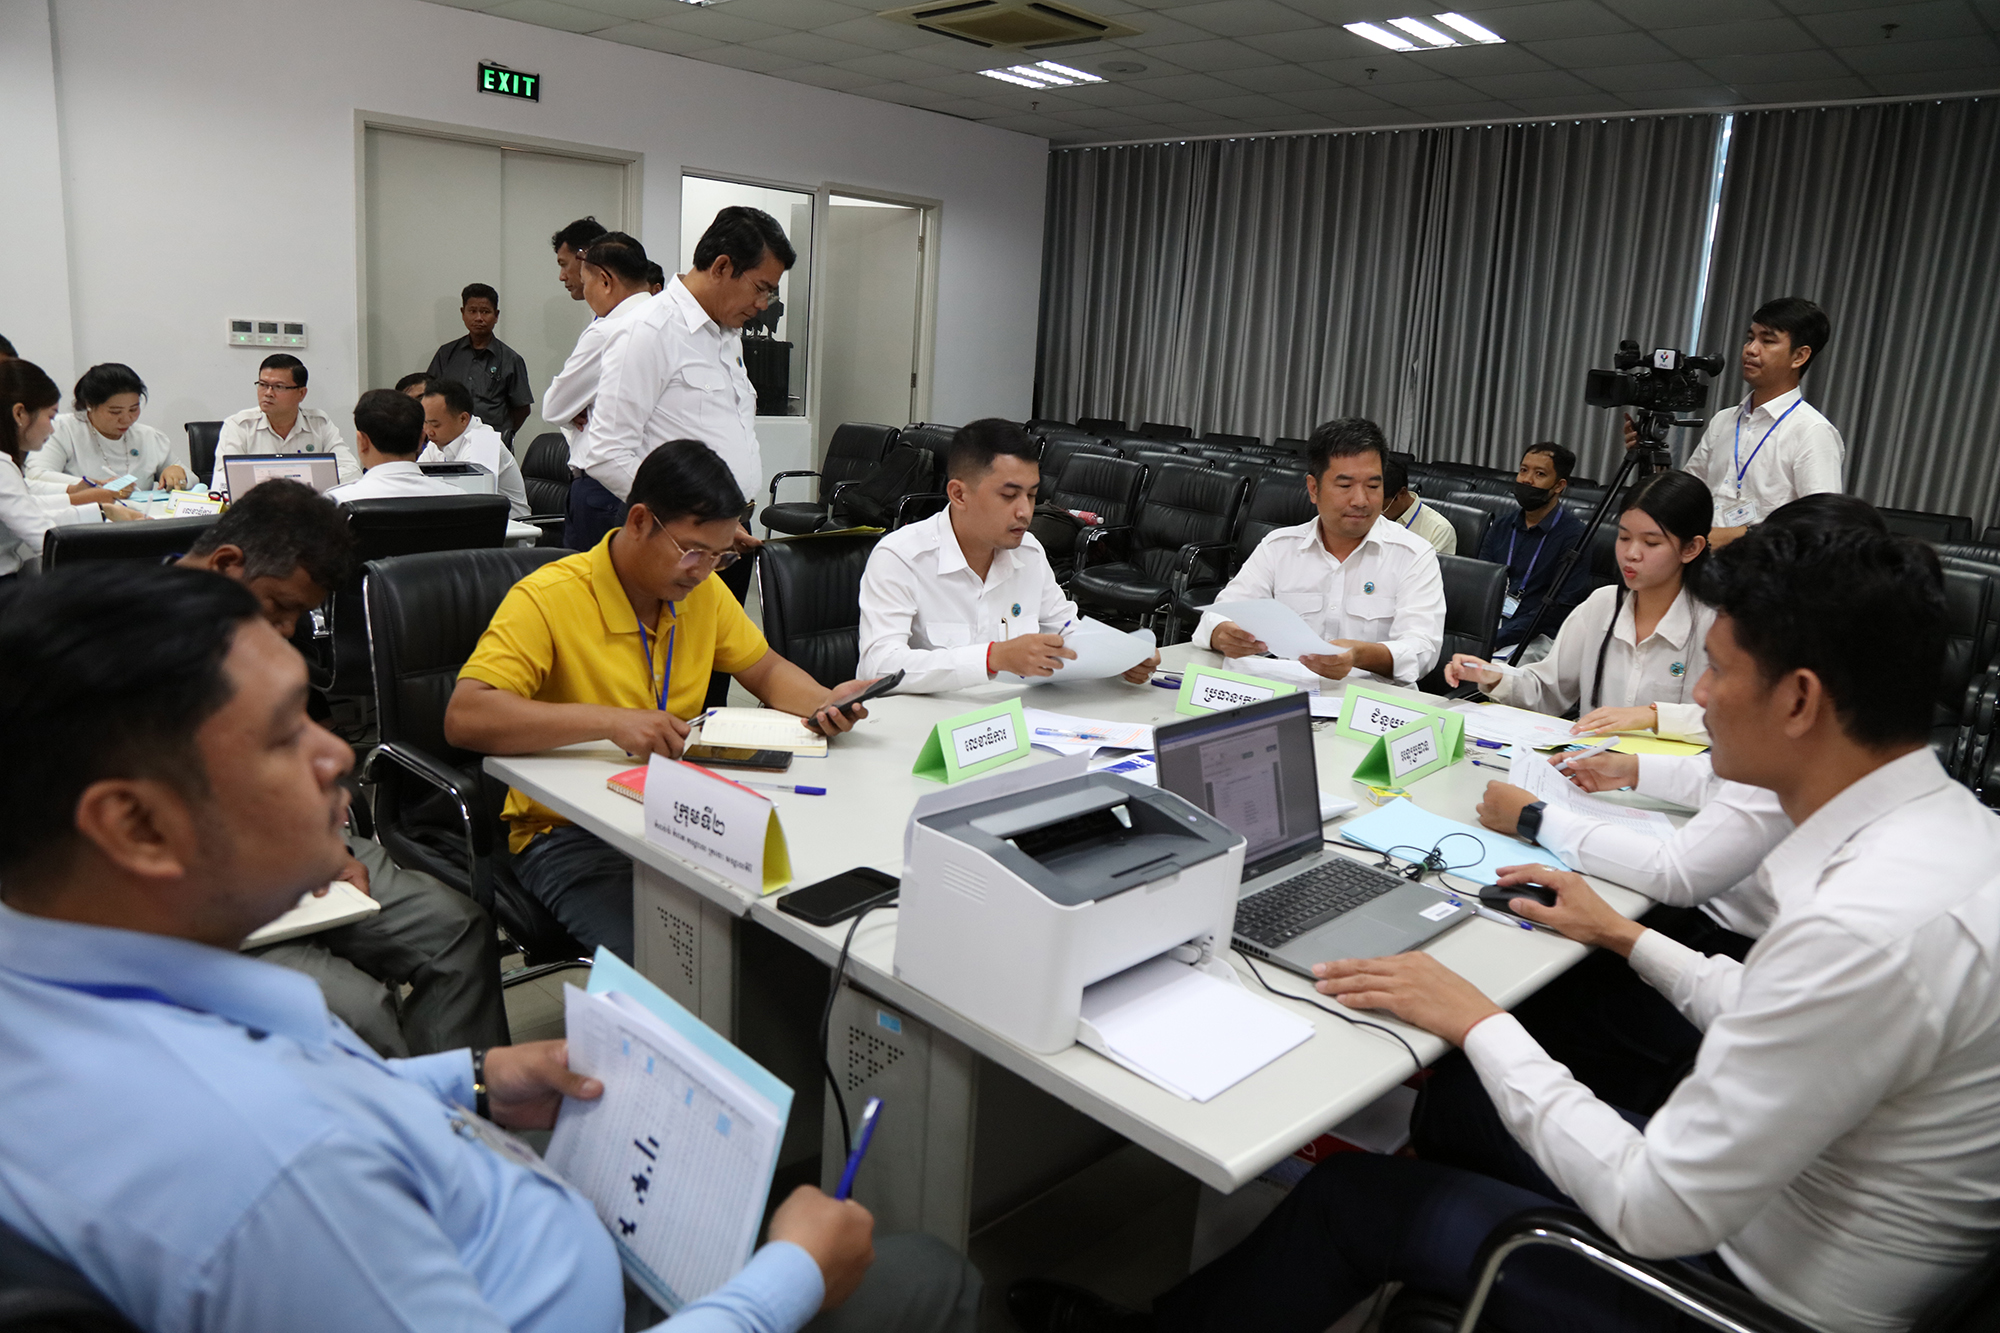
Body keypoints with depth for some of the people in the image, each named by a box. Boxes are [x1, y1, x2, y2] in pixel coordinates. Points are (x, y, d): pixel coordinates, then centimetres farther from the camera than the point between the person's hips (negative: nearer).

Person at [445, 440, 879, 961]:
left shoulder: (702, 589, 5)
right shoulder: (548, 598, -13)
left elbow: (766, 670, 19)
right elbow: (464, 718, -24)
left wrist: (823, 702, -4)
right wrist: (609, 722, -33)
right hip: (569, 835, -5)